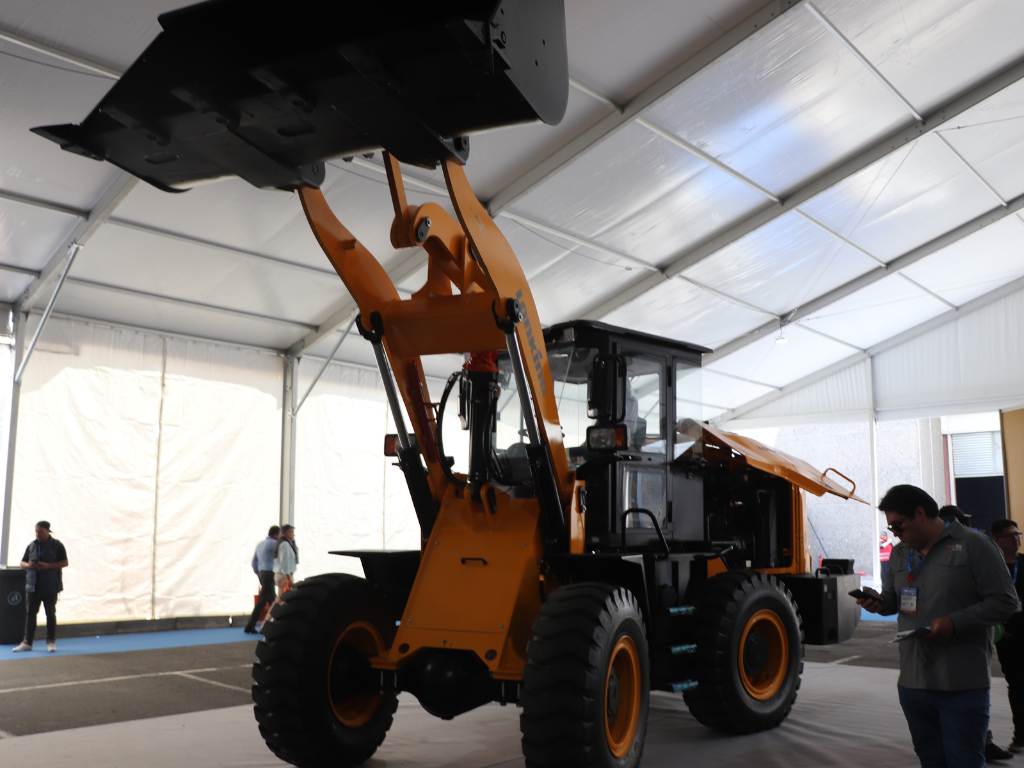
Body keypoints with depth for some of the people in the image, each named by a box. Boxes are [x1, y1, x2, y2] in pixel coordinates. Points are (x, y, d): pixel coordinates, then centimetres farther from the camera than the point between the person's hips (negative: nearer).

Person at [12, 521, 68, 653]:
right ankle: (27, 642, 8)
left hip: (50, 586, -3)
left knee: (51, 613, 1)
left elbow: (64, 563, -4)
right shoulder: (31, 546, 12)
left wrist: (47, 566, -16)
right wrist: (28, 565, -8)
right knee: (30, 613, 2)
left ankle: (51, 642, 8)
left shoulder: (57, 545, 0)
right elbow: (22, 563, 16)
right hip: (33, 586, 4)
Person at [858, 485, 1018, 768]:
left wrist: (955, 623, -20)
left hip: (961, 688, -6)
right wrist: (880, 603, -2)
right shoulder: (900, 553, 13)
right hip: (912, 682, 6)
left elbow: (1005, 602, -10)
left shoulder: (972, 545, -6)